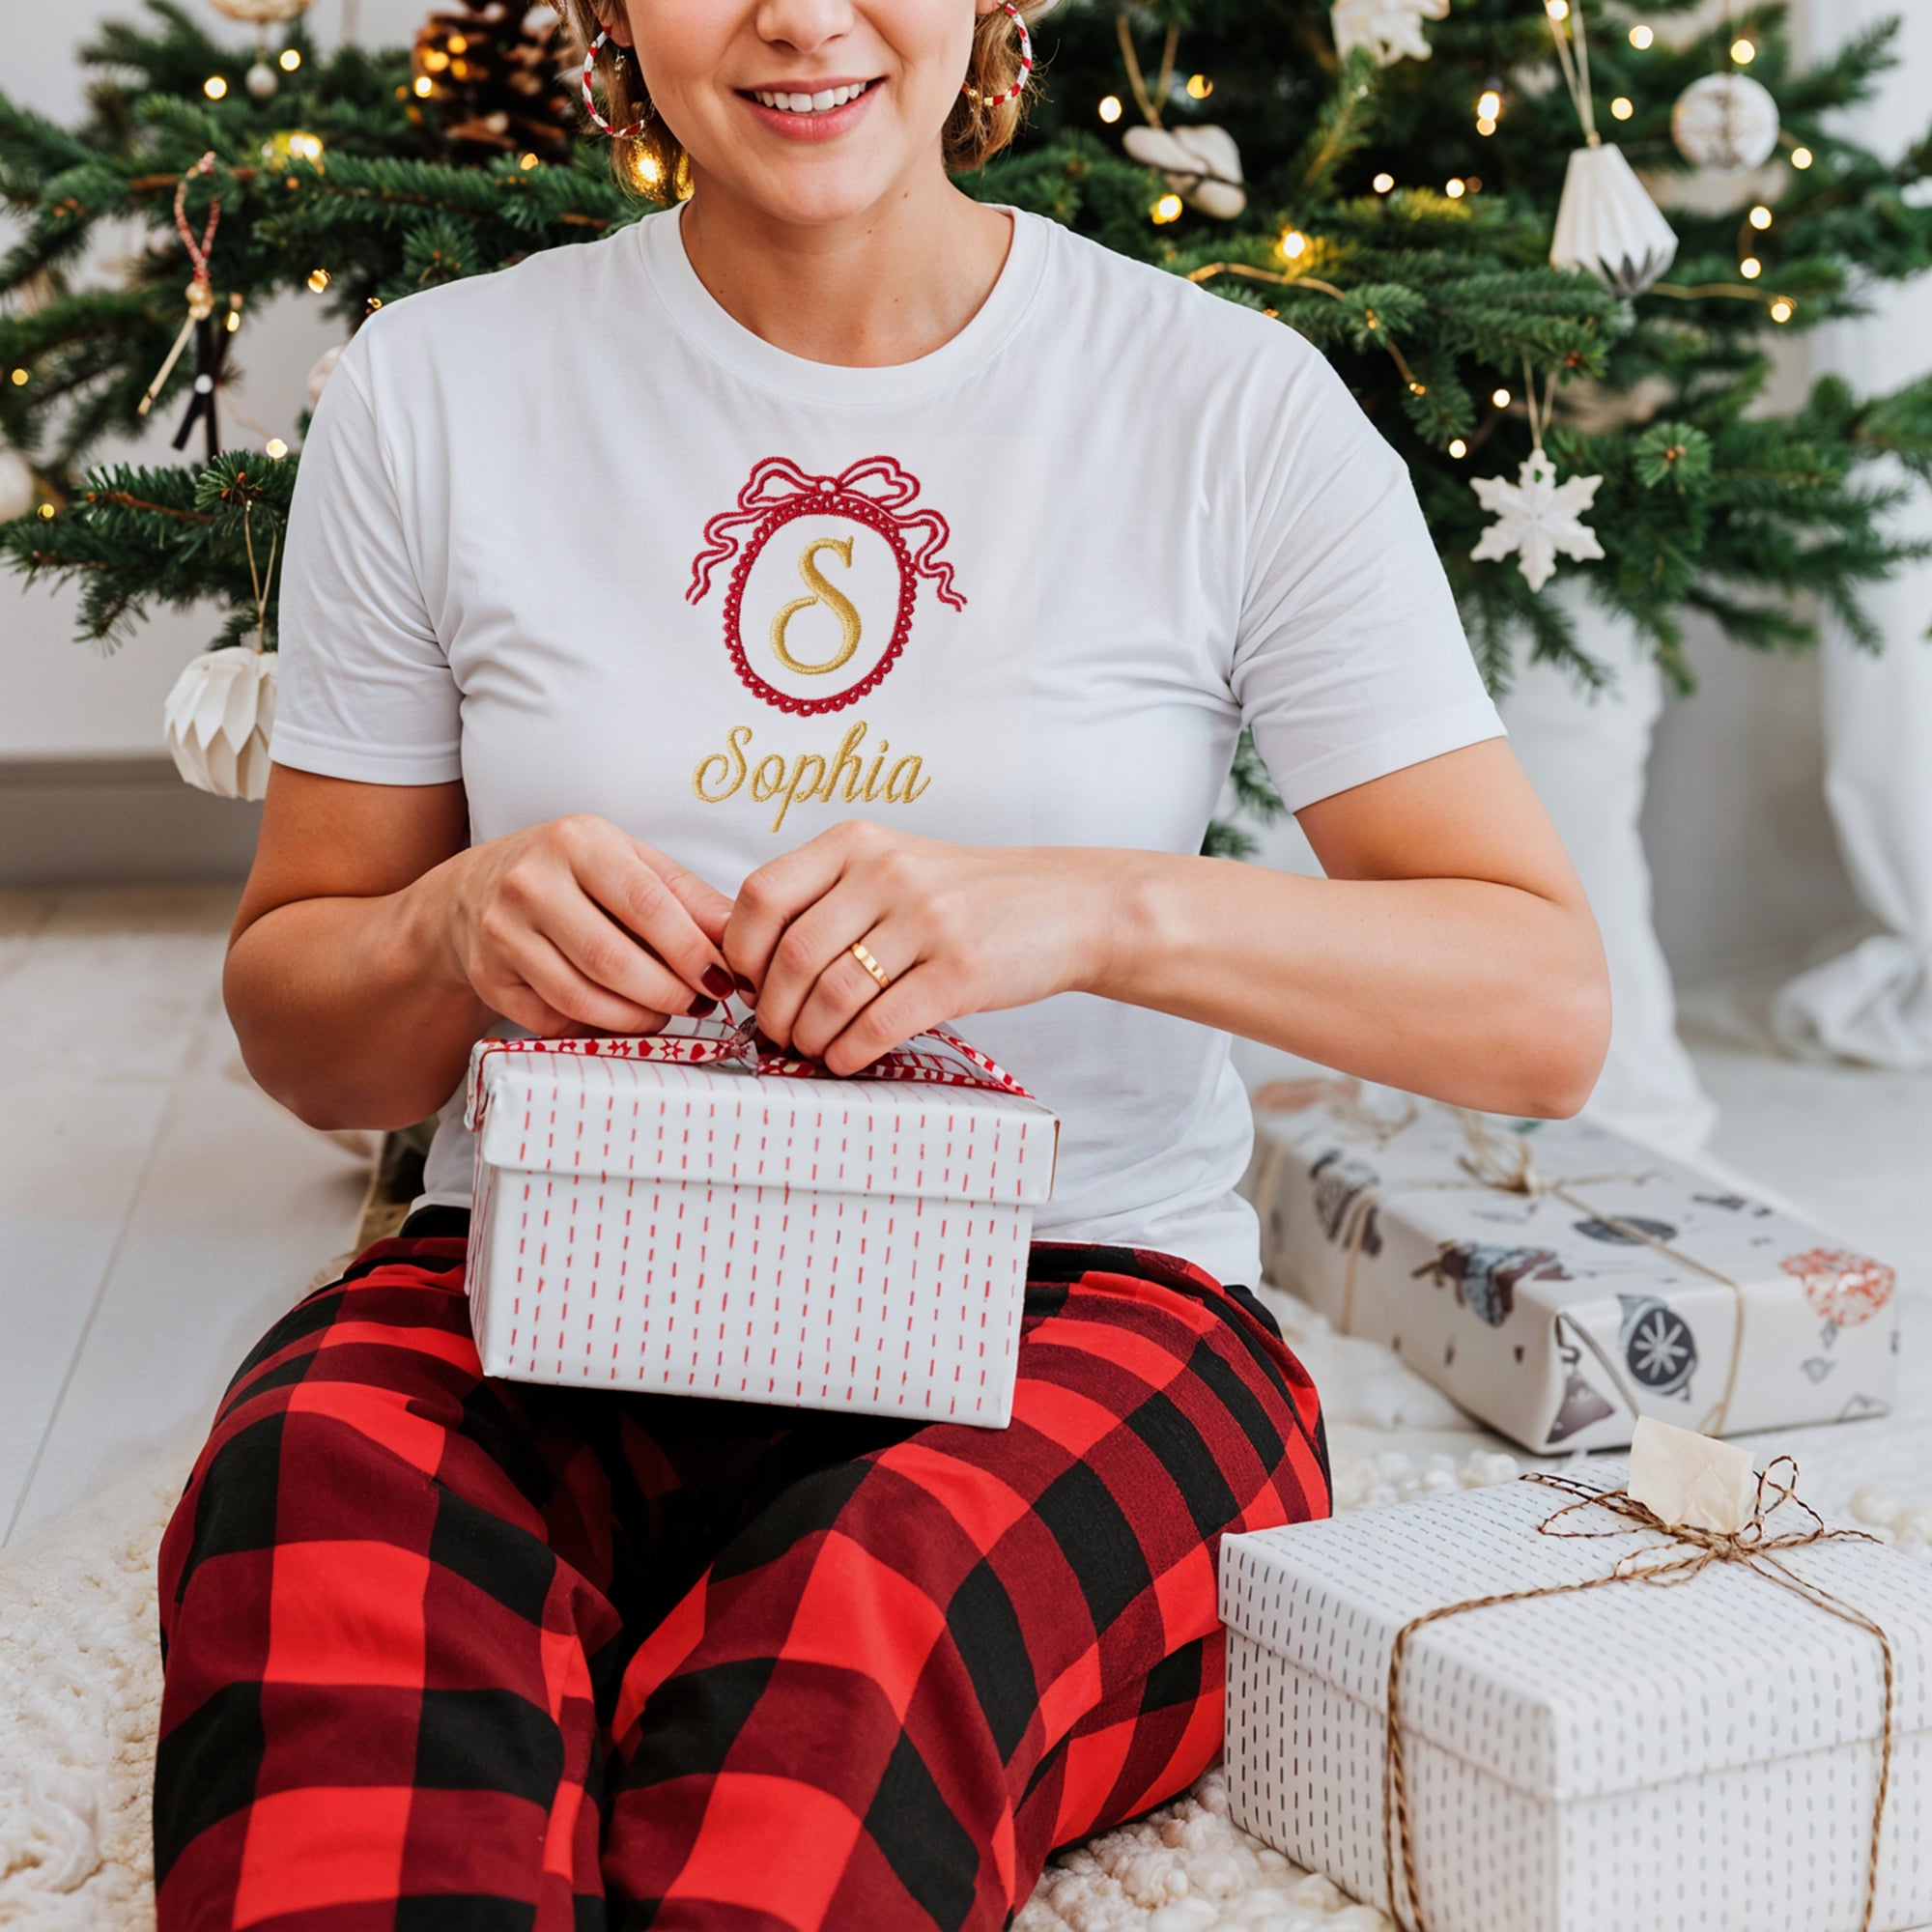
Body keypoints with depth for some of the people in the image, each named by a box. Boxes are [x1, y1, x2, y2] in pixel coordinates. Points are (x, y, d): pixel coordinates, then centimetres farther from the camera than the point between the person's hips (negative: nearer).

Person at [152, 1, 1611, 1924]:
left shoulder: (1231, 404, 2)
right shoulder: (435, 389, 6)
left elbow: (1547, 1010, -3)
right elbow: (293, 1025, 13)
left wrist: (1103, 908, -21)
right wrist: (455, 932, -12)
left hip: (1075, 1296, -1)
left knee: (855, 1631, -36)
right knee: (321, 1512, -33)